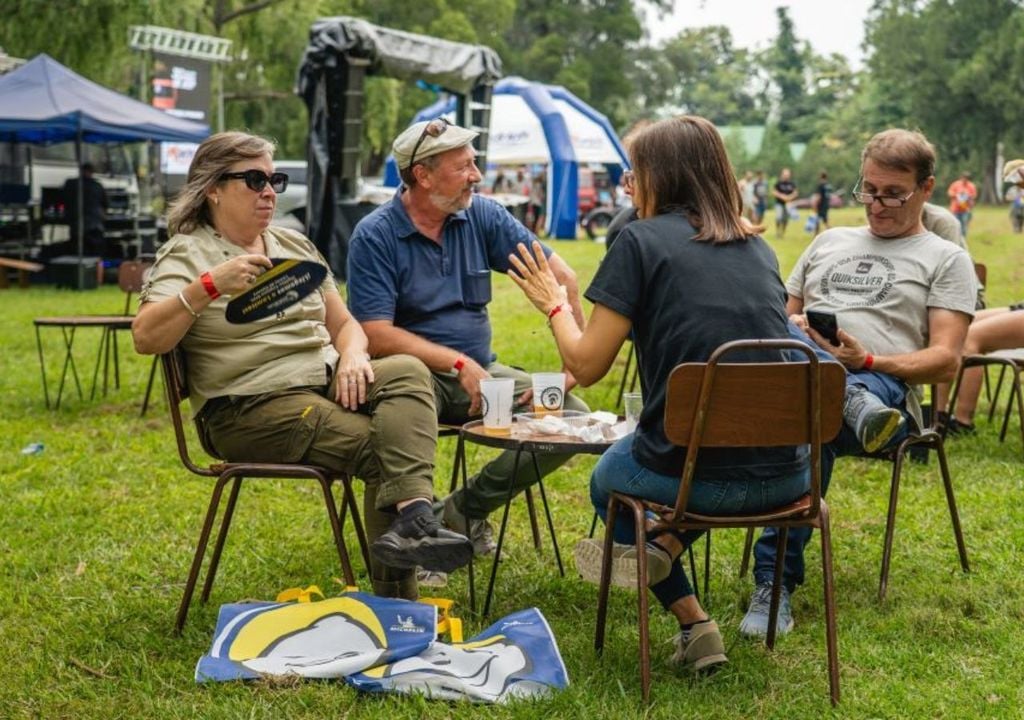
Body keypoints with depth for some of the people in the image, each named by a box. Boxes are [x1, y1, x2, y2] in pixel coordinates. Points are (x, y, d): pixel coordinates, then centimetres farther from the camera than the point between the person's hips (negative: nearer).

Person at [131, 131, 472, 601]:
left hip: (327, 384, 6)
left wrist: (352, 356, -6)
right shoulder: (187, 254, 1)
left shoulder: (295, 246, 20)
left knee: (406, 371, -24)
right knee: (380, 446, -24)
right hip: (251, 408, -6)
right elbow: (145, 339, -15)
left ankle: (411, 519, -38)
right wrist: (210, 287, -28)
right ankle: (393, 594, -19)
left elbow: (343, 324, 18)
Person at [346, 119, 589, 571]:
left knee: (572, 416, -14)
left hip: (480, 372, 5)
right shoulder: (374, 236, -9)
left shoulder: (482, 215, 3)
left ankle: (465, 509, 3)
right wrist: (459, 363, -23)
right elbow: (376, 335, -17)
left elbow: (561, 275, 0)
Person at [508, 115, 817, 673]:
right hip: (784, 478, 4)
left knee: (608, 477, 32)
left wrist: (553, 303, 14)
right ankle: (665, 546, 10)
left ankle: (693, 623, 13)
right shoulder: (758, 246, 13)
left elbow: (586, 365, -5)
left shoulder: (642, 241, -4)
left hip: (687, 474, -4)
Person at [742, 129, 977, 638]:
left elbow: (944, 363, 3)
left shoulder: (946, 260, 15)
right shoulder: (829, 241, 30)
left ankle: (775, 583, -34)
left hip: (884, 386, -4)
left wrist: (867, 361, -14)